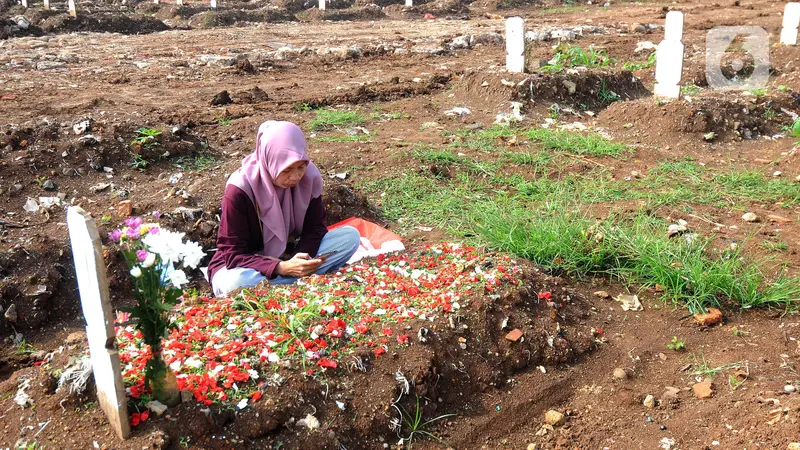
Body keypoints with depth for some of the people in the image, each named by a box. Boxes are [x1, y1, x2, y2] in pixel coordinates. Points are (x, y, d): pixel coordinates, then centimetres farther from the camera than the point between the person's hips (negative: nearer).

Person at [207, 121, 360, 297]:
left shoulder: (309, 177, -12)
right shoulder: (240, 189, -24)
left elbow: (315, 228, -5)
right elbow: (233, 255, -21)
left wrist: (298, 263, -27)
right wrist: (281, 268, -37)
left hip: (288, 259, 4)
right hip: (244, 267, -4)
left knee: (350, 236, -17)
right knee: (235, 283, -41)